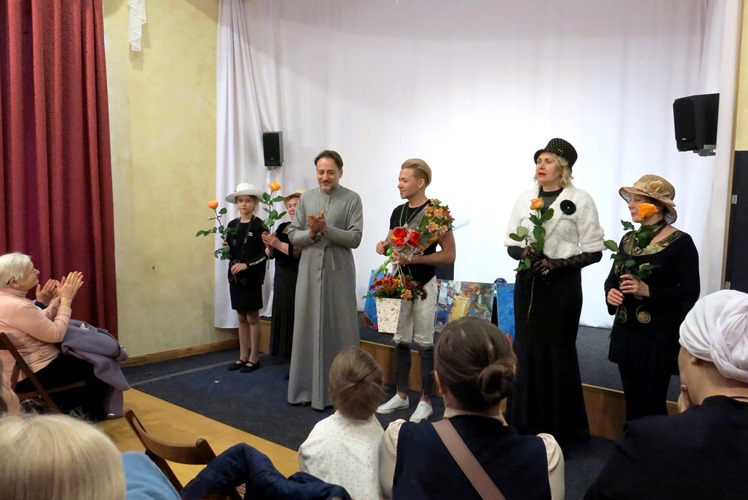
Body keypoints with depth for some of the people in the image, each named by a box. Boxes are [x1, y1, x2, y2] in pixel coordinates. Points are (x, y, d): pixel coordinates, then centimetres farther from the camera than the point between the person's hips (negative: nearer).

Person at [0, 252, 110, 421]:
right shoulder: (16, 306, -30)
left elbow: (41, 321, 9)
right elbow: (57, 334, -23)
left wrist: (61, 298, 0)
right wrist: (66, 300, -14)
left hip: (22, 368, 10)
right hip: (32, 375, -10)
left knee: (82, 360, 22)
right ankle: (89, 418, 25)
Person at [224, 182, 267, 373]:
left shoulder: (259, 226, -8)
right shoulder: (232, 225, 8)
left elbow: (265, 254, -11)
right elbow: (229, 252, 14)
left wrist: (247, 265, -19)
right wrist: (225, 250, -7)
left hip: (252, 278, -5)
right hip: (235, 277, 6)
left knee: (252, 317, 2)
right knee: (241, 317, 11)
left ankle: (254, 358, 10)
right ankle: (243, 356, 19)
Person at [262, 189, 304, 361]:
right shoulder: (282, 227, 14)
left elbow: (302, 253, -21)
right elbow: (270, 254, 11)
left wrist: (279, 244, -21)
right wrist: (269, 245, -10)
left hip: (299, 282, -7)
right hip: (281, 282, 7)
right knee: (283, 320, 8)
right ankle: (290, 359, 17)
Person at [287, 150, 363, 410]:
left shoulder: (352, 199, -1)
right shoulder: (306, 198, 9)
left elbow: (355, 238, -9)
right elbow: (293, 235, 7)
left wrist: (325, 228, -18)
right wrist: (312, 232, -12)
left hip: (339, 273, -3)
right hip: (310, 272, 3)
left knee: (339, 329, 1)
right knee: (307, 328, 6)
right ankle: (306, 387, 17)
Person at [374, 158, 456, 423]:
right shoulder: (398, 212, 7)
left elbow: (449, 254, -15)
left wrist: (413, 259, -24)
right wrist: (385, 246, -4)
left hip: (423, 286, -6)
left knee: (424, 344, 1)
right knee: (400, 341, 12)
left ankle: (426, 401, 13)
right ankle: (401, 395, 23)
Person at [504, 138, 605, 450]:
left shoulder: (580, 200, -6)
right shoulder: (525, 199, 6)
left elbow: (594, 251, -7)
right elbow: (510, 244, 9)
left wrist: (558, 263, -18)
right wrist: (524, 252, -13)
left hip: (562, 285, -4)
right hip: (528, 283, 4)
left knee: (558, 352, 2)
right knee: (526, 349, 7)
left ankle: (559, 429, 15)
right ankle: (526, 425, 19)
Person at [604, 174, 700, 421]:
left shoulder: (681, 242, -10)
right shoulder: (628, 239, 9)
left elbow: (690, 293, -14)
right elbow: (612, 277, 15)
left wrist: (648, 290, -26)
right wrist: (610, 292, -8)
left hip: (660, 335, -6)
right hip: (627, 332, 6)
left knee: (652, 404, 1)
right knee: (632, 400, 14)